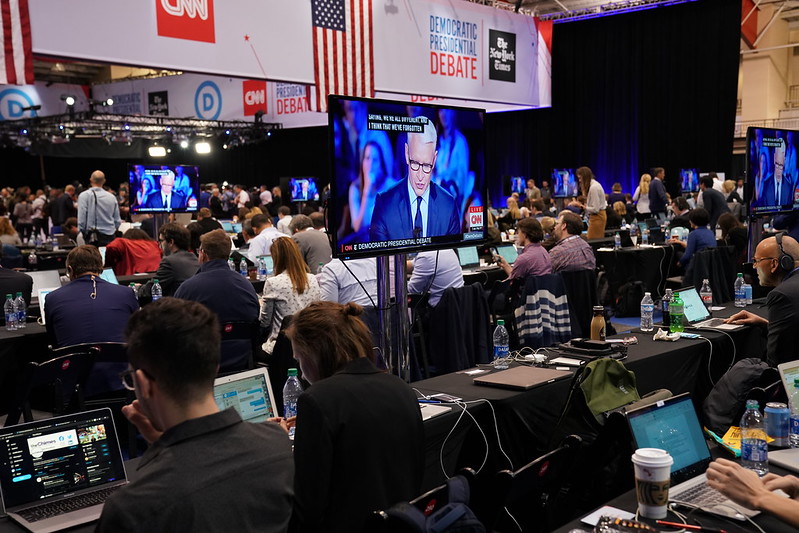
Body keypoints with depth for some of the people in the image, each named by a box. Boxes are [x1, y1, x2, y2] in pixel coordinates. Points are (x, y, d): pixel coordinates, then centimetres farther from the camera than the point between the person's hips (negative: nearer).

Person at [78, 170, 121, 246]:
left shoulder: (84, 196, -2)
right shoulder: (112, 197, 8)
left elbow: (81, 220, -7)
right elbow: (118, 221, 11)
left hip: (93, 238, -3)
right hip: (110, 238, 3)